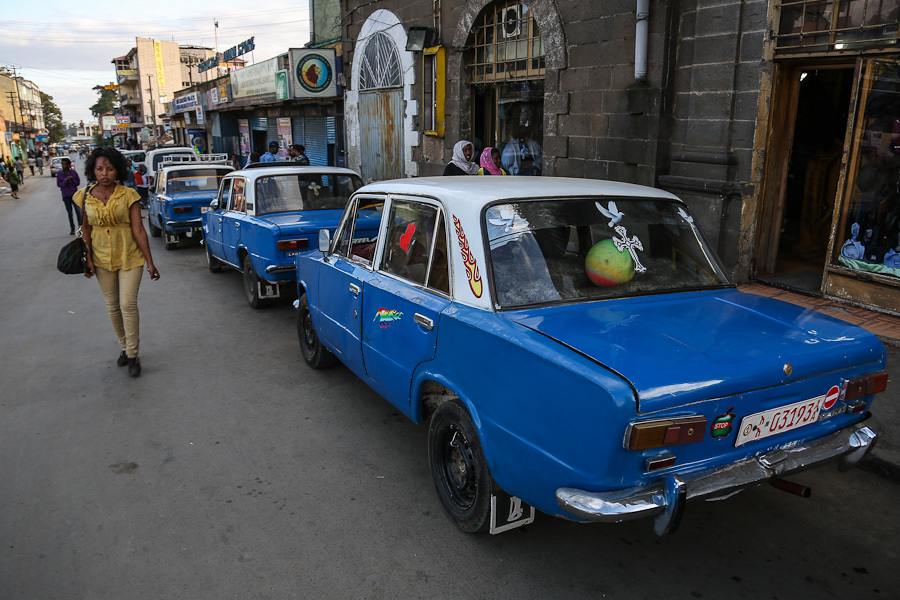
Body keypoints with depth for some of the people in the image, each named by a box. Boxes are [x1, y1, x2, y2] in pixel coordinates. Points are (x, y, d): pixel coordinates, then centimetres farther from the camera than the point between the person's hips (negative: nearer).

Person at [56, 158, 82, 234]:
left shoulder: (73, 172, -2)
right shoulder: (59, 174, -1)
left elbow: (78, 182, 2)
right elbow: (59, 184, -3)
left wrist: (72, 181, -16)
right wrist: (66, 180, -17)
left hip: (74, 194, -1)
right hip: (66, 196, 1)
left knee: (78, 211, -8)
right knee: (69, 213, 7)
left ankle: (80, 227, 0)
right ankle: (72, 228, 14)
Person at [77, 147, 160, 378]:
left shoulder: (128, 195, -11)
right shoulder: (85, 196, -2)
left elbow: (138, 229, -11)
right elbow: (86, 228, 7)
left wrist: (150, 262, -13)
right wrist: (88, 258, 0)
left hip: (129, 257, -3)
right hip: (102, 258, 4)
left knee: (128, 305, -7)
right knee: (112, 306, 13)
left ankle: (133, 355, 5)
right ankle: (125, 347, 31)